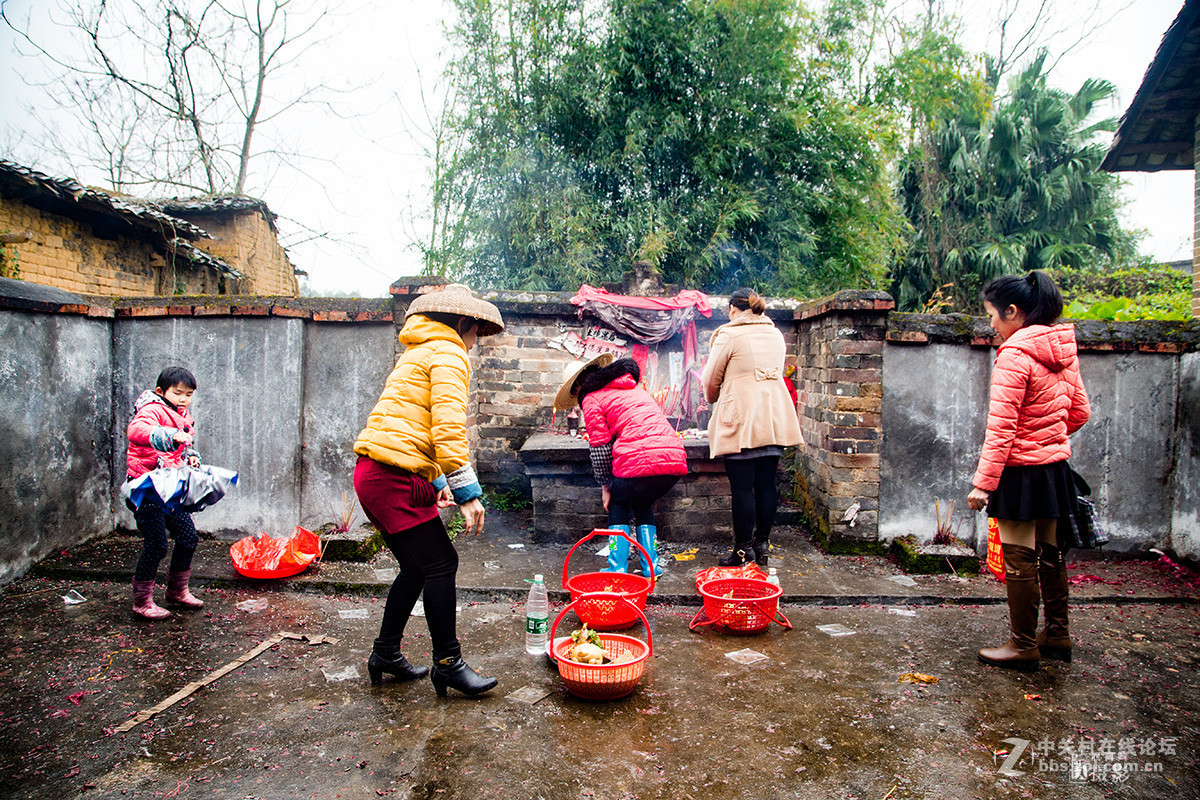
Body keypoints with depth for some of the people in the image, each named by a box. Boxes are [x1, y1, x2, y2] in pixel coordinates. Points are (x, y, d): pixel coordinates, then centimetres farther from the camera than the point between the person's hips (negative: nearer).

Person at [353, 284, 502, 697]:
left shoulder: (418, 354, 25)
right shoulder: (448, 354, -7)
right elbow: (448, 427, -19)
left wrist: (437, 482, 31)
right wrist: (468, 492, -19)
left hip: (374, 474, 10)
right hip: (395, 479, -10)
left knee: (418, 566, 17)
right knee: (440, 564, -3)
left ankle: (386, 655, 28)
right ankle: (448, 664, 7)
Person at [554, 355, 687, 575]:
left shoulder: (591, 399, 8)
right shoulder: (634, 388, 30)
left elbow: (600, 448, 3)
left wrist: (606, 485, 13)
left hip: (639, 461, -6)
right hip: (675, 459, 6)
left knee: (619, 503, 20)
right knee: (643, 504, 29)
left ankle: (617, 568, 15)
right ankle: (651, 565, 24)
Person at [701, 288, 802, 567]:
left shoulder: (729, 334, -5)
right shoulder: (776, 334, 15)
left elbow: (711, 380, 0)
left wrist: (714, 400, 22)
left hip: (741, 421, -6)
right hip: (774, 418, 7)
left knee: (742, 487, -1)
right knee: (766, 484, 10)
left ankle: (744, 550, 6)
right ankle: (762, 546, 18)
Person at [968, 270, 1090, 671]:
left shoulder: (1014, 355, -18)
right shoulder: (1063, 351, 7)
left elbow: (1001, 427, -22)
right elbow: (1080, 411, 15)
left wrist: (984, 482, -20)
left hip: (1020, 470, -9)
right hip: (1055, 466, 9)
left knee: (1019, 559, 2)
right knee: (1049, 552, 18)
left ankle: (1023, 646, 13)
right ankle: (1057, 636, 31)